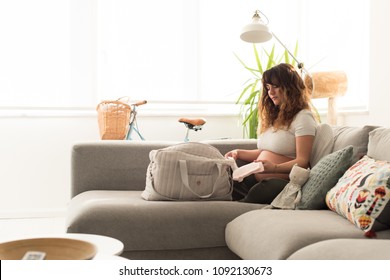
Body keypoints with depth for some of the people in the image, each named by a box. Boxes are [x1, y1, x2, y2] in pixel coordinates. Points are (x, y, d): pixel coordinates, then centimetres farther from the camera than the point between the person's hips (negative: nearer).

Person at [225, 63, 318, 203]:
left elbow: (302, 161, -10)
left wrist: (274, 168, -26)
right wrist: (239, 153, 13)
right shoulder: (273, 117, 25)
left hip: (280, 181, -7)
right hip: (254, 178, 7)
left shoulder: (303, 117, -2)